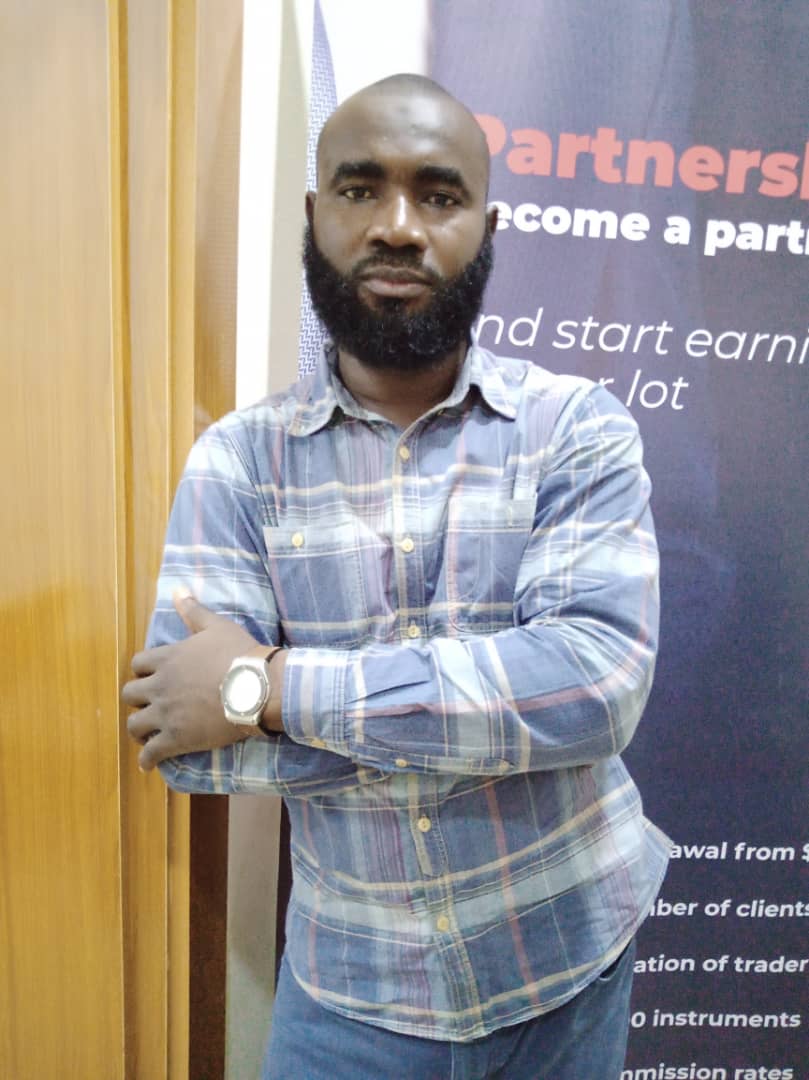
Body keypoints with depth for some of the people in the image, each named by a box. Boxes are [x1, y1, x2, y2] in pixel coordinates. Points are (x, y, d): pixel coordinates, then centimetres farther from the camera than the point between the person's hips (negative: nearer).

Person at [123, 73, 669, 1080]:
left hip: (566, 965, 1)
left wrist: (269, 685, -25)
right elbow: (187, 743, -16)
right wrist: (501, 719, -23)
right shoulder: (237, 459, -9)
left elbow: (602, 680, -25)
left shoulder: (578, 429, -11)